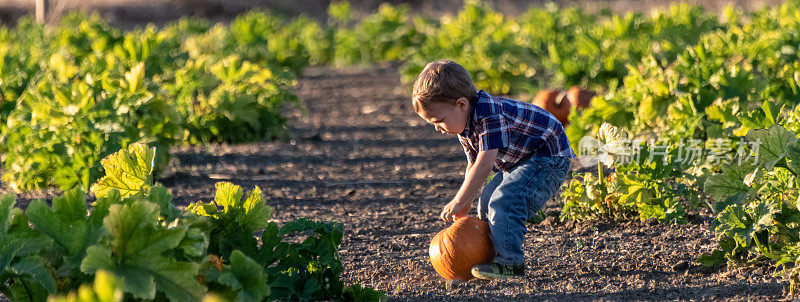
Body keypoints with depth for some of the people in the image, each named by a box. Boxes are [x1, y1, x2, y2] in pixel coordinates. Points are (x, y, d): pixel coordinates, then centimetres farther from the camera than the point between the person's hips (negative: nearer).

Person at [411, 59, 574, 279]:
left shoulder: (489, 115, -32)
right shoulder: (465, 126, 1)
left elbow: (484, 166, -35)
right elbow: (473, 164, 12)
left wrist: (459, 202, -28)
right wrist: (465, 202, 3)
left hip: (548, 158, -11)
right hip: (519, 161, 11)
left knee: (505, 201, -25)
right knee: (487, 202, 11)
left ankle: (509, 263, -23)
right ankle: (493, 254, 22)